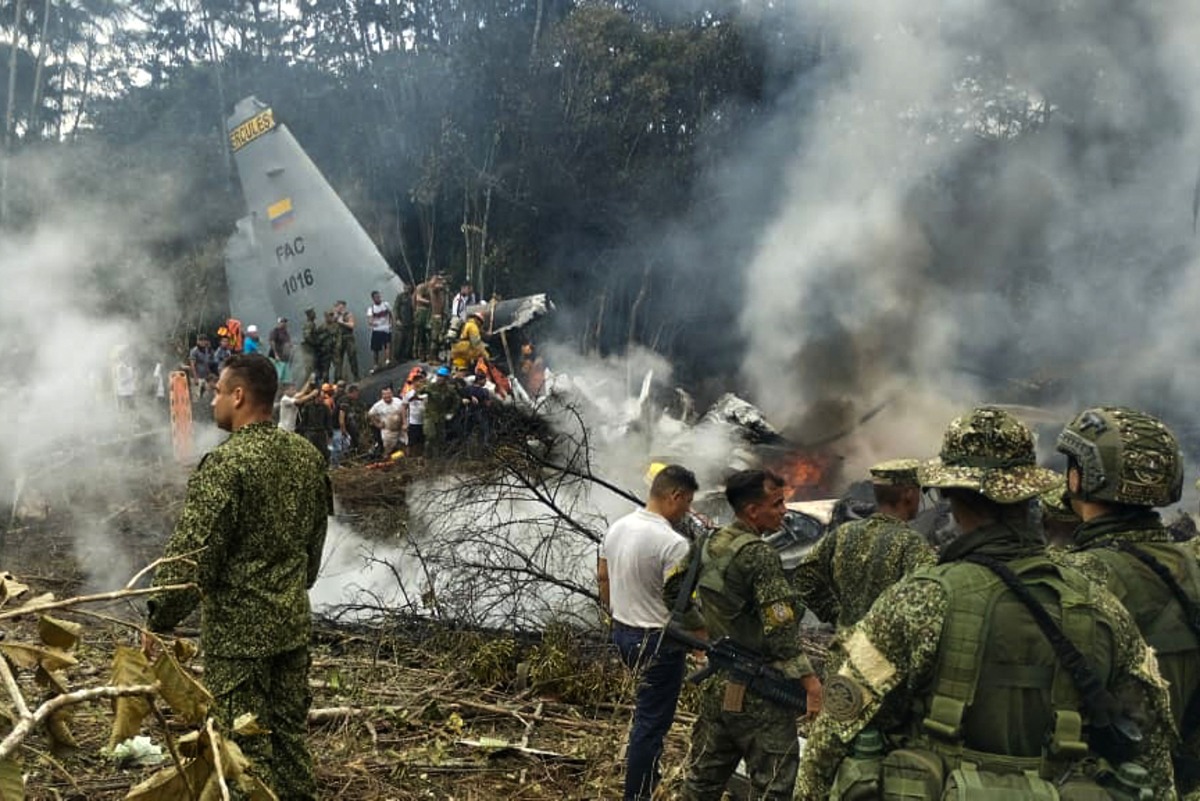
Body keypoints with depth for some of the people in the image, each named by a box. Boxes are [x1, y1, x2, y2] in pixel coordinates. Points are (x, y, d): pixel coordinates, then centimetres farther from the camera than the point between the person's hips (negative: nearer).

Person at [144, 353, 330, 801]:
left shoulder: (226, 463, -19)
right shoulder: (307, 455, 4)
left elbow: (192, 554, -19)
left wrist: (158, 619, -8)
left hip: (237, 628, -7)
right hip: (294, 621, 7)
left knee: (245, 744, 5)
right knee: (290, 730, 17)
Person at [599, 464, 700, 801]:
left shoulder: (617, 527, 1)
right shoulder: (673, 543, -24)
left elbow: (602, 577, 13)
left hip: (622, 632, 9)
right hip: (658, 641, -8)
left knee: (648, 710, 29)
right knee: (653, 721, 4)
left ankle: (643, 772, 41)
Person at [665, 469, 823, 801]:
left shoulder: (709, 545, 6)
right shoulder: (759, 555, -18)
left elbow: (672, 591, 15)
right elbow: (779, 629, -22)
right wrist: (809, 680, -19)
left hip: (716, 687, 8)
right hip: (757, 697, -8)